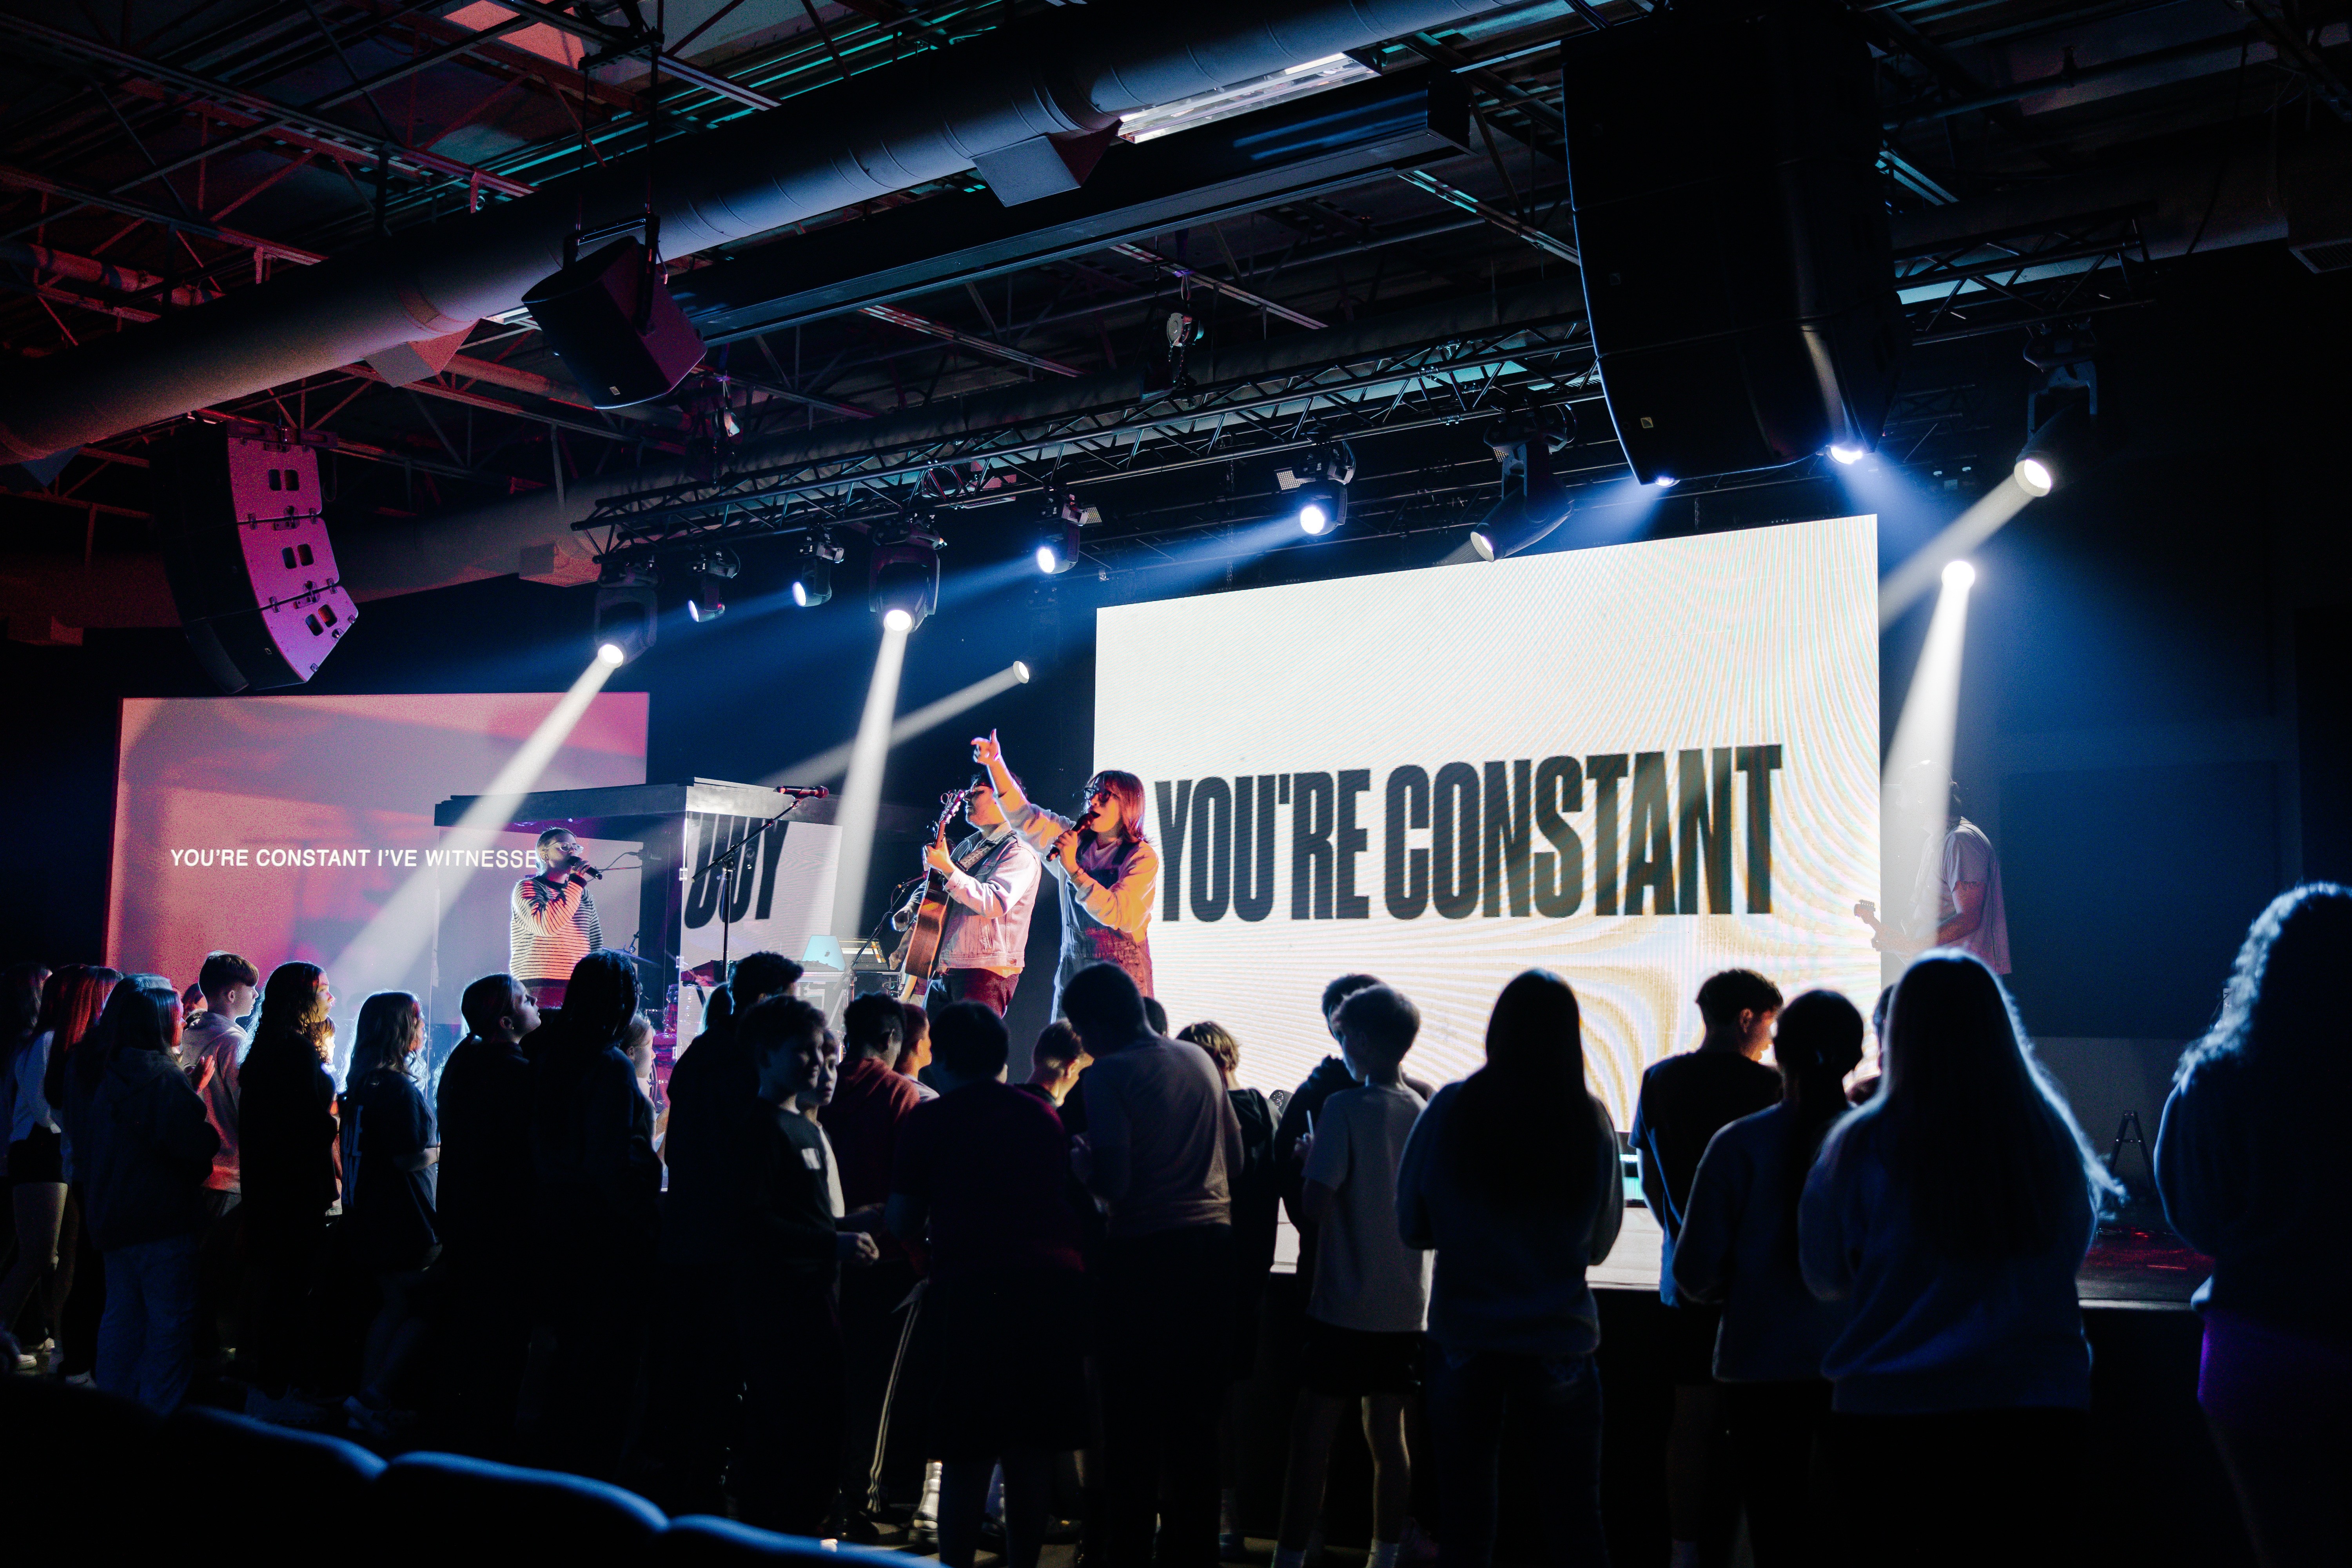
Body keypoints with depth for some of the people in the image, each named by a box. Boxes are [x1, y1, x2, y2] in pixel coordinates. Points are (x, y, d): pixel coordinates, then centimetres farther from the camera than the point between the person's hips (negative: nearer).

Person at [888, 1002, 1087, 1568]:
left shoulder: (929, 1120, 3)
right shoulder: (1044, 1116, 14)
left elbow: (903, 1222, 4)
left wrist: (935, 1245, 24)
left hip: (977, 1288, -4)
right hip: (1057, 1281, 4)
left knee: (967, 1452, 3)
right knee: (1033, 1447, 13)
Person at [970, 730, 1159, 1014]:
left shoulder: (1143, 857, -6)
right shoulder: (1074, 839, 9)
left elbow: (1115, 913, -17)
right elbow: (1024, 816, 2)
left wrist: (1073, 868, -21)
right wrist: (995, 764, -9)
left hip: (1122, 971, -4)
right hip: (1072, 967, 5)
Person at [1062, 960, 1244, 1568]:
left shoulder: (1107, 1075, -10)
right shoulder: (1199, 1062, 9)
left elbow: (1113, 1183, -15)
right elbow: (1235, 1157, 16)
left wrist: (1080, 1163, 4)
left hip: (1145, 1252, -6)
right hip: (1214, 1243, 6)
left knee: (1133, 1420, 4)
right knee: (1198, 1416, 13)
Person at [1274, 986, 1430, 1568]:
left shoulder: (1345, 1108, -13)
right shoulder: (1425, 1113, 4)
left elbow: (1316, 1204, -19)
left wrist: (1309, 1156, -2)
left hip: (1345, 1306, -6)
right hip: (1404, 1306, 6)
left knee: (1312, 1441, 0)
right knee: (1387, 1437, 13)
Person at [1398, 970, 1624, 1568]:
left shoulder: (1451, 1109, -10)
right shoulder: (1591, 1120, -9)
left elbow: (1413, 1226, 0)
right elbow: (1600, 1242, 4)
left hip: (1464, 1341, 0)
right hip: (1560, 1342, 0)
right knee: (1576, 1518, 13)